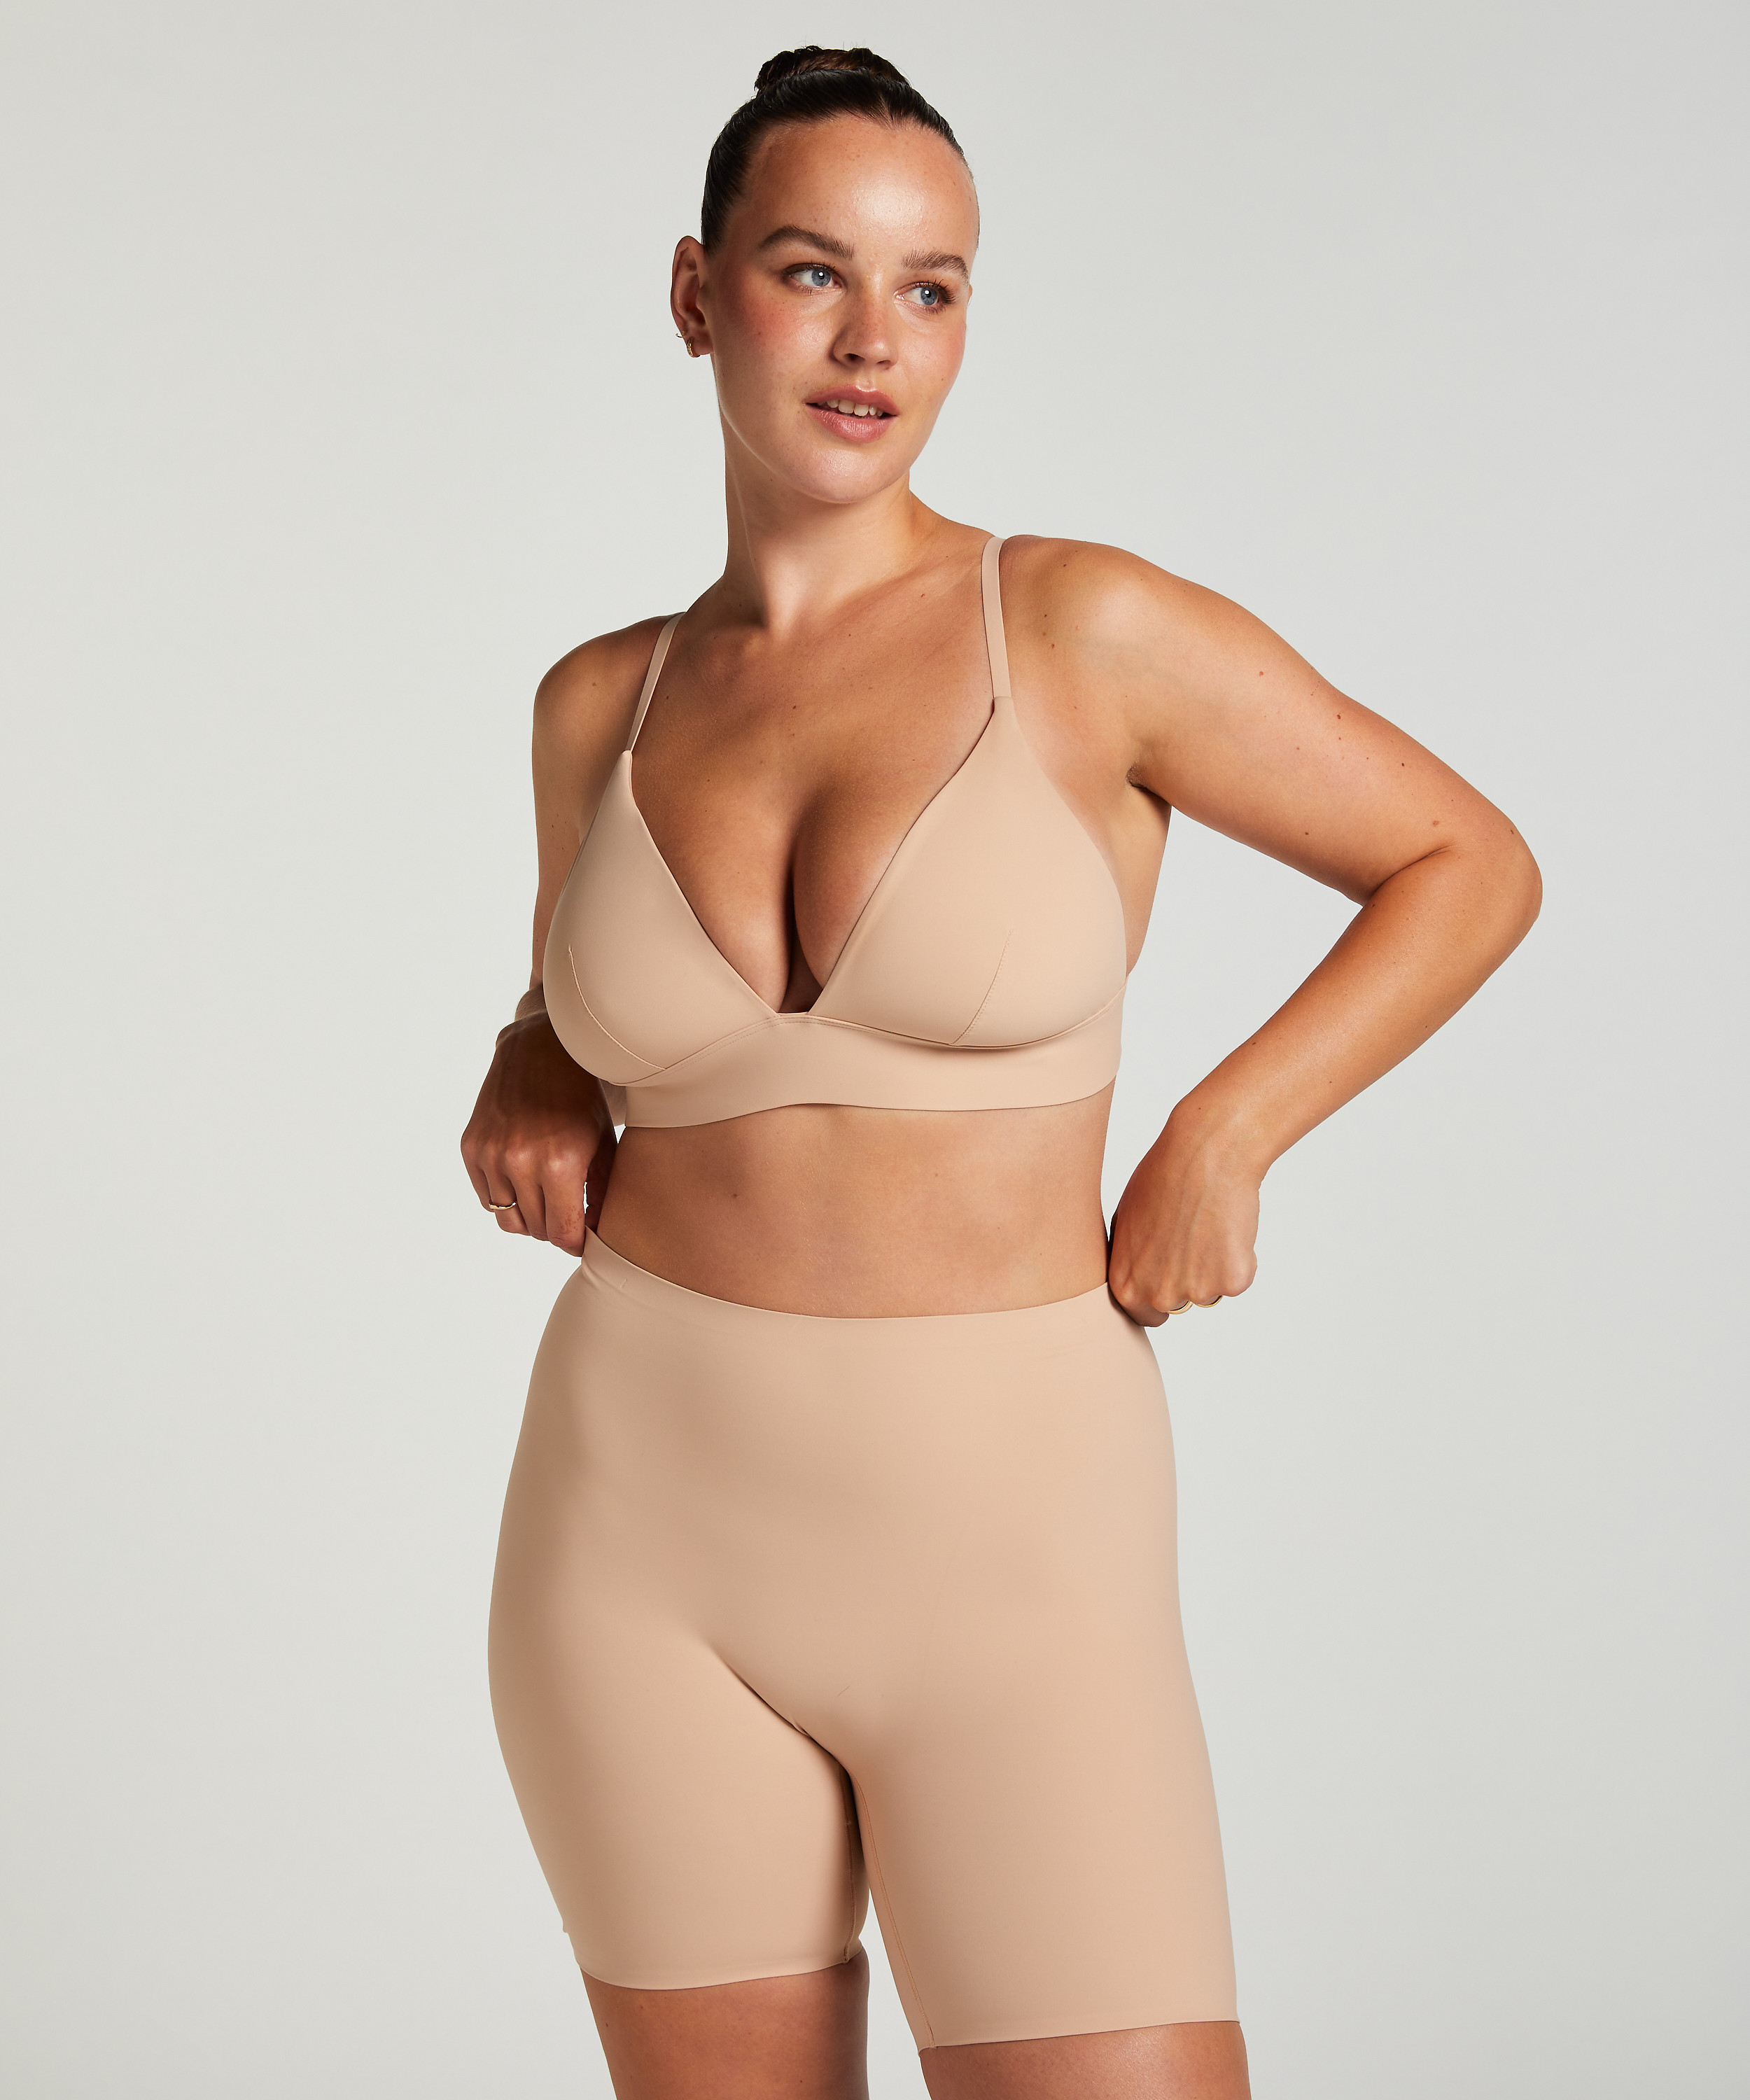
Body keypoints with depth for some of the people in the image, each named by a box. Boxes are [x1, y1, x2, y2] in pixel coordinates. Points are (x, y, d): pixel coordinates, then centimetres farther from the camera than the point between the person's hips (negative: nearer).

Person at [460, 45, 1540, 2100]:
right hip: (647, 1522, 3)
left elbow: (1470, 865, 4)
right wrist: (526, 1100, 2)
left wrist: (1220, 1132, -7)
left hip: (1001, 1540, -3)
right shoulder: (603, 704, 6)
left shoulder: (1090, 631, -5)